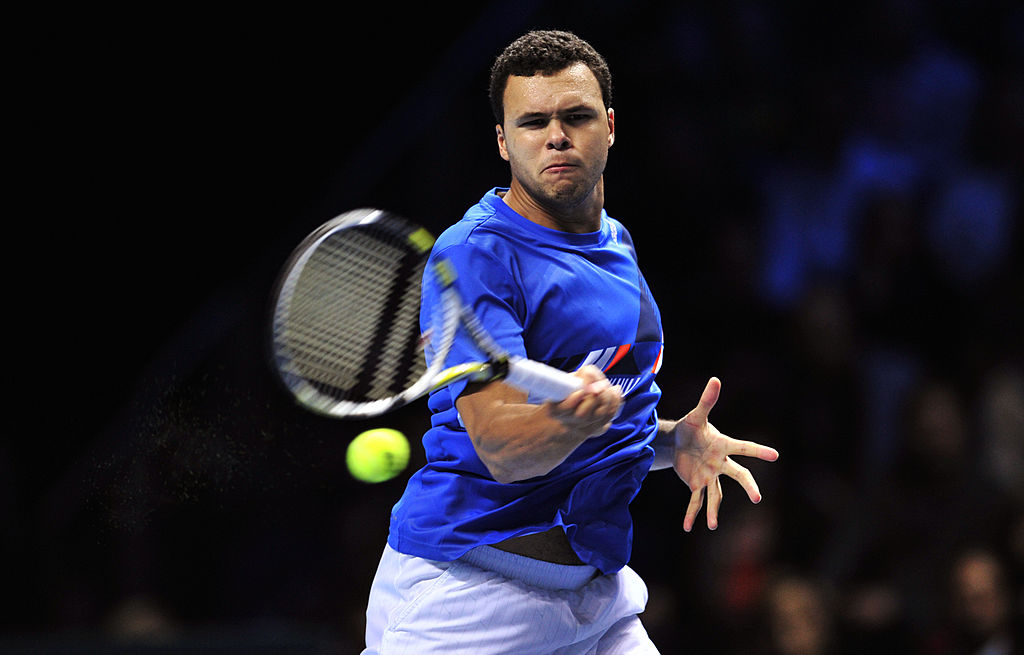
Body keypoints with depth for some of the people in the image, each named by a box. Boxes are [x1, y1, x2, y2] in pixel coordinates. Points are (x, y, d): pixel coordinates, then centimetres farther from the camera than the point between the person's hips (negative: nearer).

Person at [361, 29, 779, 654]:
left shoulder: (615, 245, 12)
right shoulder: (474, 255, -14)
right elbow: (500, 447, -24)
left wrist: (673, 440, 4)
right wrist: (570, 418, -44)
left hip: (597, 583, 7)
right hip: (468, 584, -7)